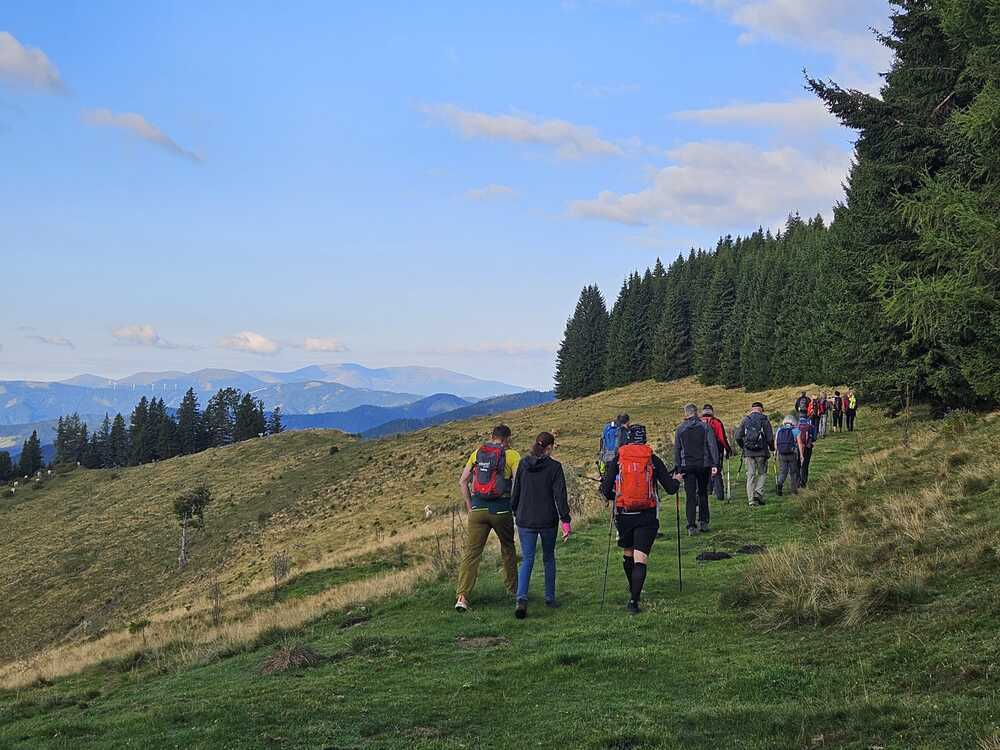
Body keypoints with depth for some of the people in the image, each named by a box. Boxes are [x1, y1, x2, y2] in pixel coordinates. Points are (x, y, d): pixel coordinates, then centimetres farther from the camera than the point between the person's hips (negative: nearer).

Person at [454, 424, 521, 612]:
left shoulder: (477, 453, 9)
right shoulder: (512, 455, -1)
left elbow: (463, 482, 8)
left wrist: (470, 506, 13)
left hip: (478, 509, 2)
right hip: (501, 510, -2)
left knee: (471, 553, -1)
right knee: (508, 548, 21)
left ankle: (462, 596, -13)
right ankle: (513, 588, 34)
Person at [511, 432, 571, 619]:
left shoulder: (523, 464, 1)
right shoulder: (554, 467, -8)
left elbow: (516, 491, 7)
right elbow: (560, 495, -11)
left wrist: (515, 512, 20)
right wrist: (565, 520, -9)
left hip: (525, 520, 2)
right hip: (548, 521, -2)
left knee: (527, 560, 1)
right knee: (549, 558, 18)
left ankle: (521, 599, -19)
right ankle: (550, 598, 24)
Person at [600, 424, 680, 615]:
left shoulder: (617, 460, 0)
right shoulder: (654, 460, -1)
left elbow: (606, 490, -4)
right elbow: (671, 489, 0)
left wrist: (613, 496, 19)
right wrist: (676, 480, 22)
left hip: (624, 515, 2)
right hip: (647, 517, -2)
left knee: (627, 554, 23)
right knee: (640, 559, -4)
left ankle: (633, 590, 42)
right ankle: (634, 601, -14)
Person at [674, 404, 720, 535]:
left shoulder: (680, 429, 3)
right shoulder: (705, 427, 0)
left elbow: (676, 449, 3)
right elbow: (712, 446, -6)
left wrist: (678, 467, 6)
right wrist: (715, 464, -7)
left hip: (687, 466, 0)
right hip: (704, 465, 0)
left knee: (690, 496, 0)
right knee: (703, 494, 15)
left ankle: (691, 526, -7)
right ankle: (703, 523, 13)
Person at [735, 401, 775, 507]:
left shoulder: (745, 420, 7)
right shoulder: (764, 420, 0)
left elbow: (738, 437, 5)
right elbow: (770, 438, -4)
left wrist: (742, 447, 21)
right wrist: (771, 447, 14)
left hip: (748, 452, 2)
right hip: (761, 452, -2)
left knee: (750, 475, 5)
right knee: (762, 473, 11)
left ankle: (751, 499, 2)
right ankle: (758, 493, -7)